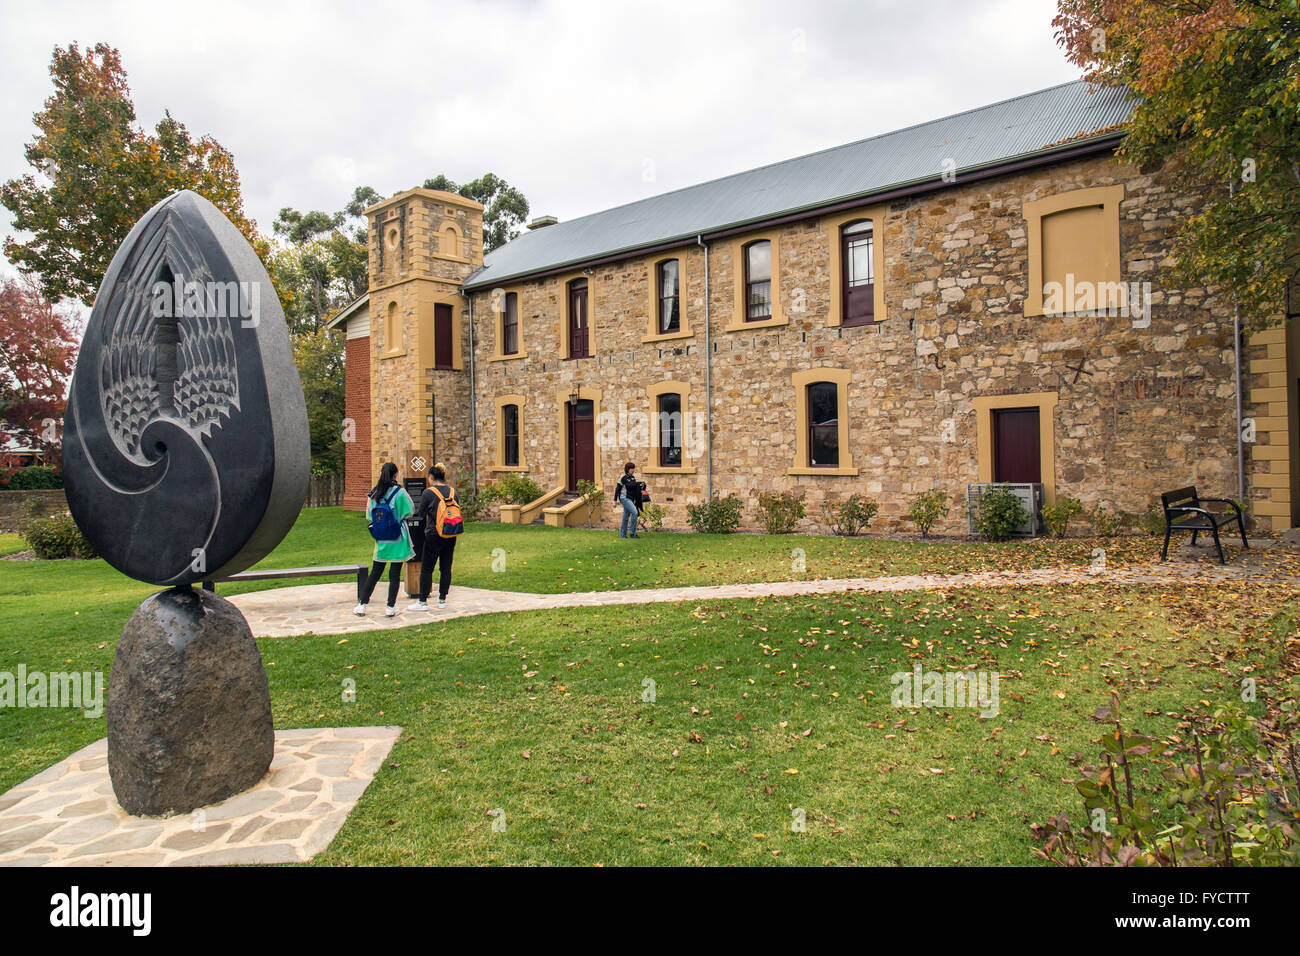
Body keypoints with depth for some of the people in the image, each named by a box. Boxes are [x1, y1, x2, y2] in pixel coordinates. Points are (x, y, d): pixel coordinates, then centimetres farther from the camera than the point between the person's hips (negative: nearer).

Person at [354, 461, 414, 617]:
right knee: (395, 573, 2)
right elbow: (410, 510, -2)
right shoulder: (399, 491, -10)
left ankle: (361, 604, 15)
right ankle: (390, 607, 5)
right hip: (397, 538, -4)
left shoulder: (374, 492, 2)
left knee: (375, 573, 13)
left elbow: (369, 515, 9)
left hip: (381, 538, 4)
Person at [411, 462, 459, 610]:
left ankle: (423, 602, 7)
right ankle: (442, 600, 17)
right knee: (446, 568, 11)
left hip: (433, 536, -5)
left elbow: (420, 514, -4)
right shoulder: (452, 492, 4)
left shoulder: (428, 492, -10)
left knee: (426, 569, 4)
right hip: (451, 536, 5)